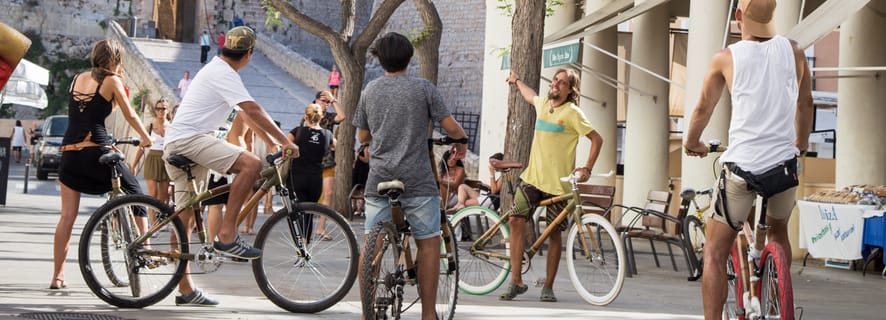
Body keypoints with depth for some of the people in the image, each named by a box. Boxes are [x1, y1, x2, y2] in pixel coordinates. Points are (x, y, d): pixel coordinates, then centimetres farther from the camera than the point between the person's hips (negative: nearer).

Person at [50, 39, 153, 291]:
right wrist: (146, 138, 19)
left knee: (67, 215, 4)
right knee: (135, 194, 13)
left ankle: (58, 275, 1)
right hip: (96, 150, -5)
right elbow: (130, 115, 5)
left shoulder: (77, 78, 16)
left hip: (69, 152, 5)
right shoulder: (111, 80, 1)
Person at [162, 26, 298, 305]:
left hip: (175, 147, 11)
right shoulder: (223, 74, -10)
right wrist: (285, 142, -17)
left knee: (185, 218, 11)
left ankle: (185, 290, 15)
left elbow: (245, 115, 26)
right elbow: (253, 110, -19)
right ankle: (227, 236, -23)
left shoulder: (218, 70, 23)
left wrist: (273, 143, 21)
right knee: (250, 163, -23)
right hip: (189, 138, -11)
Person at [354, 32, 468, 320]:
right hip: (417, 179, -3)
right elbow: (450, 126, -3)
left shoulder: (370, 90, 8)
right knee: (428, 242, 4)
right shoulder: (423, 88, -2)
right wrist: (461, 141, 18)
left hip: (378, 179, 3)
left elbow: (362, 137, 15)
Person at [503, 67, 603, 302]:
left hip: (559, 183, -4)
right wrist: (516, 81, 52)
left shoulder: (572, 113, -6)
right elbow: (530, 96, 35)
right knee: (516, 222, -10)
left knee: (555, 234, 3)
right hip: (532, 177, 4)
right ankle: (516, 281, -5)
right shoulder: (542, 103, 9)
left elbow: (597, 139, -4)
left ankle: (548, 287, 12)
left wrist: (587, 168, -12)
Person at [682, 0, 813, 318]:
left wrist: (691, 142, 29)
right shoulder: (794, 52, 4)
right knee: (778, 230, 30)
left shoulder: (726, 58, -2)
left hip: (742, 166, -3)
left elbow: (703, 108, 10)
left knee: (715, 251, 6)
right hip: (785, 164, 3)